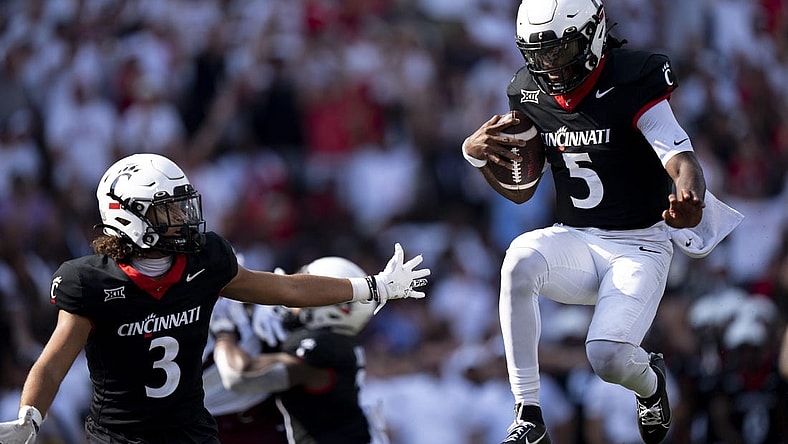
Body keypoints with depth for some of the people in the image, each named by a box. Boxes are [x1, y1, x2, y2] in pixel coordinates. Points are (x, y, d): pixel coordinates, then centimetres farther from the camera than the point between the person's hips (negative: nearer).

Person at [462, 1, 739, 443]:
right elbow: (520, 190, 14)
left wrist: (689, 197, -50)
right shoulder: (532, 96, 3)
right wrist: (476, 154, -6)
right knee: (520, 258, -31)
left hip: (639, 248, -4)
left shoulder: (632, 87, -15)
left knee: (608, 357, -24)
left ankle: (650, 380, 20)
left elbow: (683, 162, -26)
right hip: (575, 242, 4)